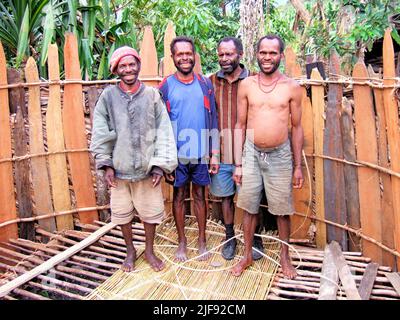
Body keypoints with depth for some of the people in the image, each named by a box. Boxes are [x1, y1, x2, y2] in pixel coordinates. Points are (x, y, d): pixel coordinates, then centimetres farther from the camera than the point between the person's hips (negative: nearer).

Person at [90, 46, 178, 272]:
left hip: (147, 168, 0)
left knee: (151, 212, 11)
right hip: (119, 168, 1)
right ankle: (130, 251, 39)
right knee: (123, 213, 15)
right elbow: (100, 133, 0)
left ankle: (149, 250, 36)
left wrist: (160, 164, -8)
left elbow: (163, 132, -5)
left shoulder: (152, 95, -4)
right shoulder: (108, 96, -3)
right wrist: (106, 164, -4)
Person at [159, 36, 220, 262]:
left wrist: (215, 154, 0)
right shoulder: (166, 86, -2)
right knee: (179, 195, 11)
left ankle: (202, 241, 27)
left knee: (200, 195, 12)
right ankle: (182, 241, 28)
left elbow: (213, 120, 4)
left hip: (201, 152, 1)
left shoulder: (205, 84, 3)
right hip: (176, 152, -1)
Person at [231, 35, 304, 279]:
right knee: (250, 208, 11)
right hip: (252, 154, 1)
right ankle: (247, 255, 31)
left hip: (280, 155, -1)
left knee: (282, 210, 9)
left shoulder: (292, 87, -2)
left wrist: (298, 166, 1)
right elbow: (240, 126, 3)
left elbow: (297, 128, 3)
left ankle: (285, 257, 32)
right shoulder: (247, 85, 1)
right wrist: (238, 164, 0)